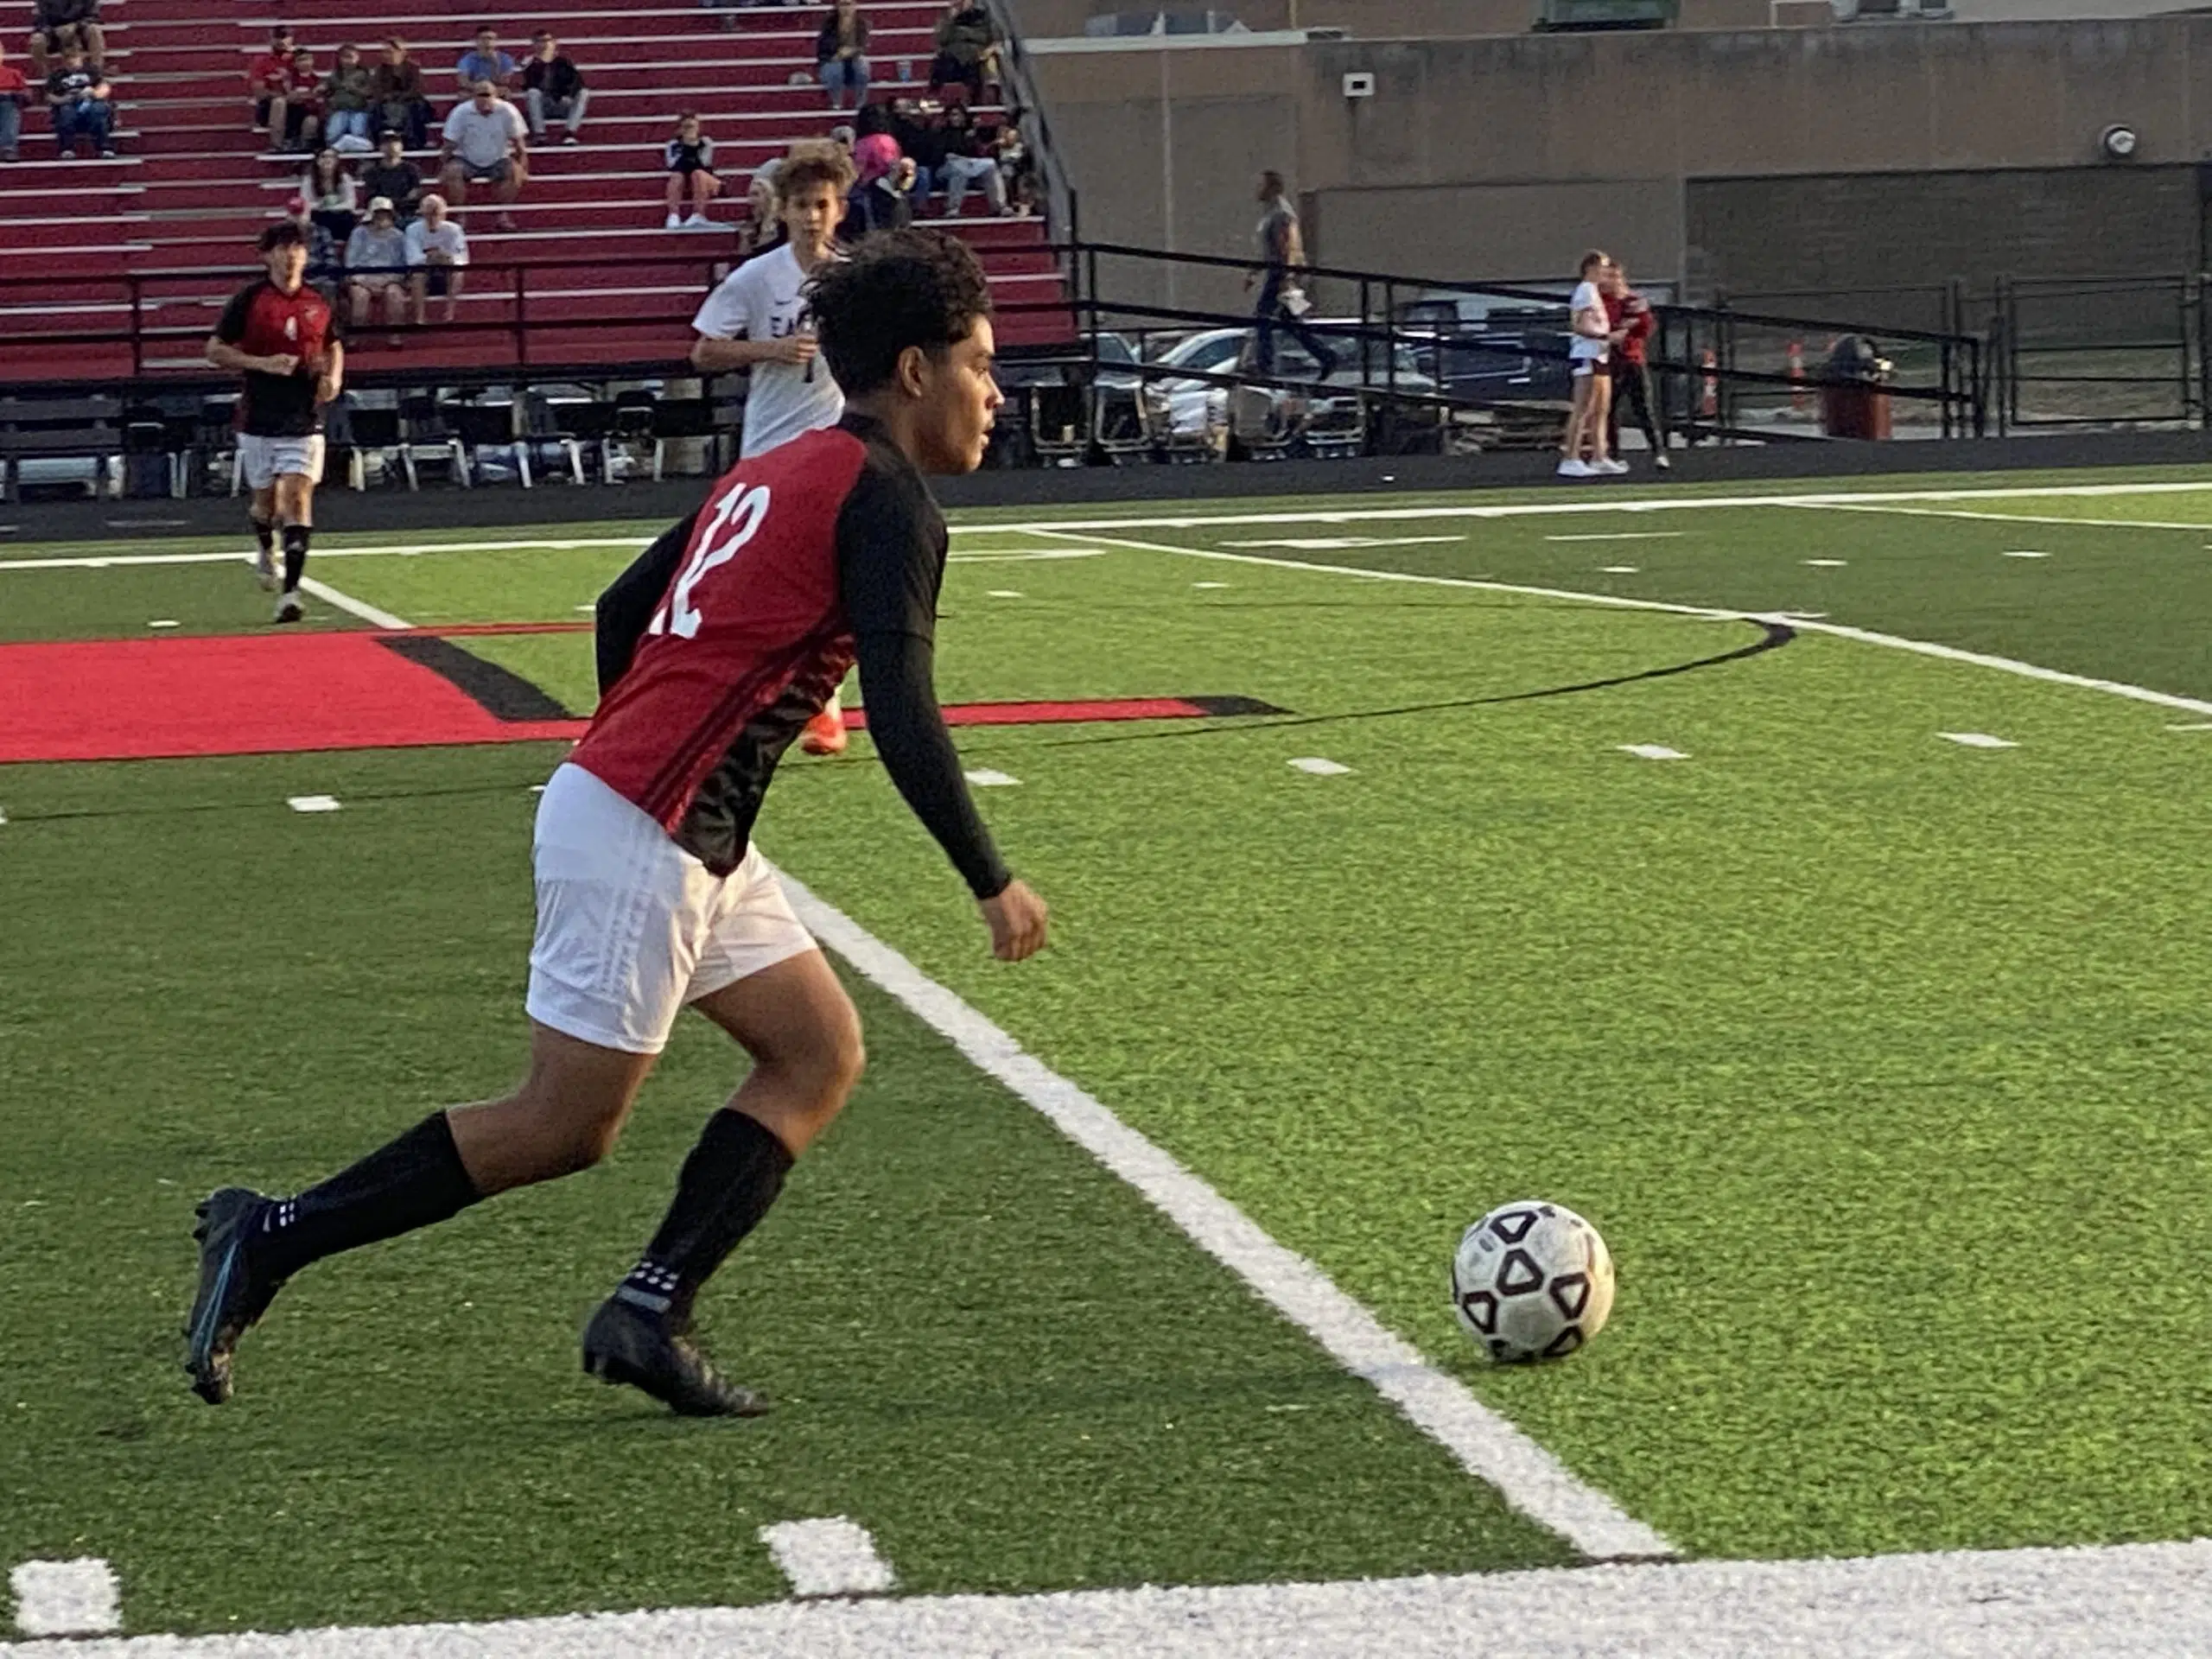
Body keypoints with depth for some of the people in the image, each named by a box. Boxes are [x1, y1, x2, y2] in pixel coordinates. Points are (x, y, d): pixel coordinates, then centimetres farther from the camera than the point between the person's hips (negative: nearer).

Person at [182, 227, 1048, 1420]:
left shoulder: (774, 472, 16)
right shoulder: (885, 499, -11)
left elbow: (620, 611, 21)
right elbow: (902, 718, -19)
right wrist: (992, 884, -14)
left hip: (690, 843, 10)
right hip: (643, 839, -10)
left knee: (821, 1054, 10)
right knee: (564, 1128, -2)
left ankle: (652, 1312, 5)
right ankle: (271, 1239, 4)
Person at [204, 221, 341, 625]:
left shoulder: (318, 303, 5)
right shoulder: (249, 300, -4)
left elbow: (334, 347, 22)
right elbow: (215, 350, -3)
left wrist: (333, 378, 2)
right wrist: (263, 364, -16)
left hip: (304, 418, 1)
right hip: (259, 419, -1)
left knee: (298, 497, -12)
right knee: (266, 501, 11)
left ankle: (290, 592, -15)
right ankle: (266, 550, 46)